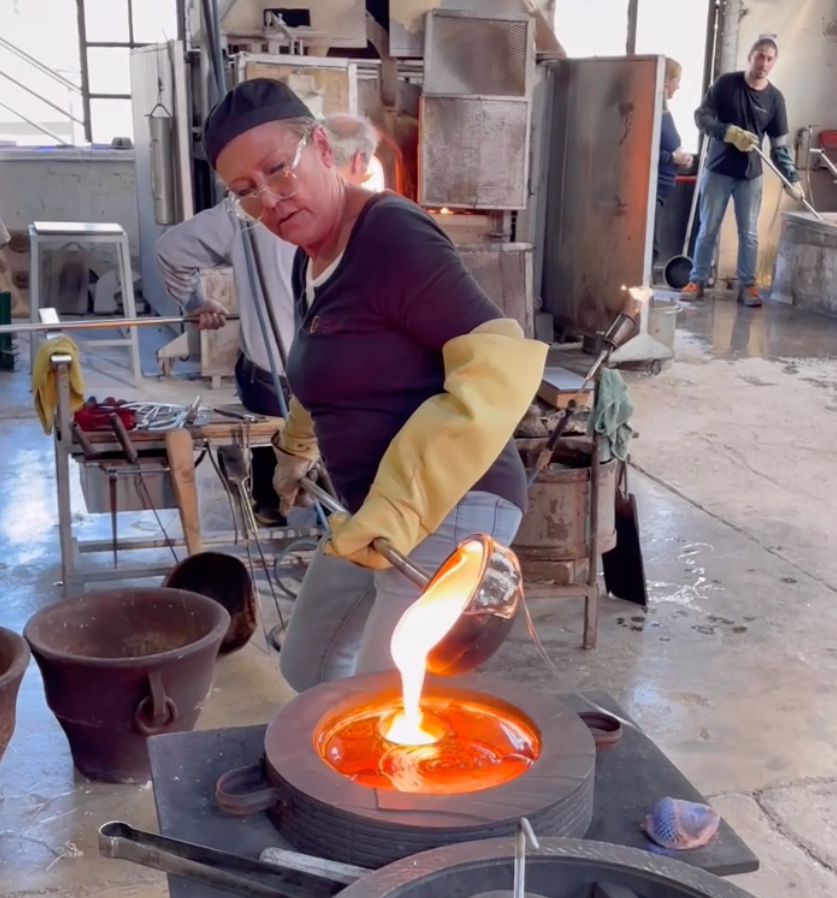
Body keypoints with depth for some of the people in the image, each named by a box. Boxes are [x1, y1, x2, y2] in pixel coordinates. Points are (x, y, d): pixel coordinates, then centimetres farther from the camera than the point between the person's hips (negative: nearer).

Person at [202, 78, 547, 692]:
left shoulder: (393, 237, -19)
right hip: (376, 512, 10)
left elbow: (503, 361, -27)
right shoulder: (310, 258, 10)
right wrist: (297, 449, 42)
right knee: (309, 669, 22)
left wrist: (402, 508, -33)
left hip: (447, 509, -10)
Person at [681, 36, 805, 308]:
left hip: (751, 174, 2)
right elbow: (701, 116, -8)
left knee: (749, 233, 4)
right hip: (718, 169, -2)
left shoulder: (775, 98, 0)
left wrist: (792, 178, -6)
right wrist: (729, 132, -22)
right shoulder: (726, 83, -5)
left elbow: (780, 145, 2)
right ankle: (697, 281, 12)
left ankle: (747, 285, 12)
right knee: (708, 229, 3)